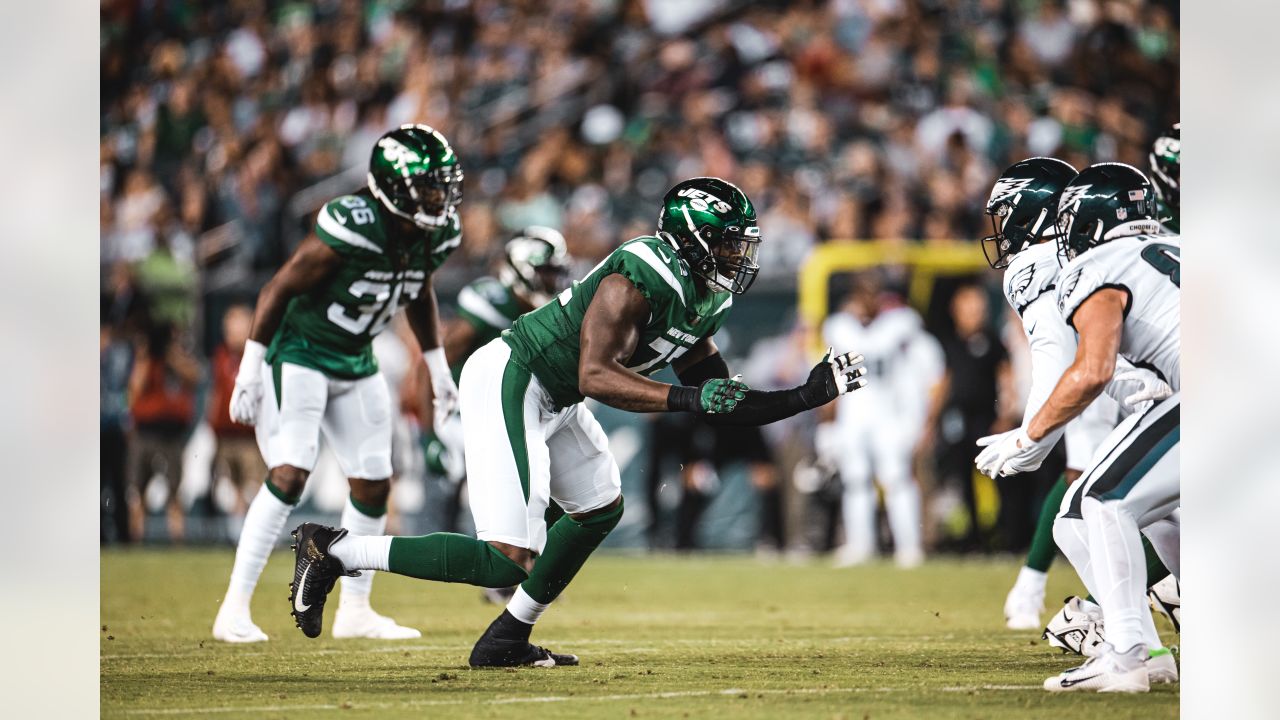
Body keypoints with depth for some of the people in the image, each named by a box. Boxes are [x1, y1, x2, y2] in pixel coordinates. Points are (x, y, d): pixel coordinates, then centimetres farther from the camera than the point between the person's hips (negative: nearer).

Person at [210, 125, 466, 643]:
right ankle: (234, 610, -16)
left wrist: (437, 366, 21)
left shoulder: (437, 235, -6)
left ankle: (354, 611, 20)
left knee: (374, 485, 6)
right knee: (290, 474, -18)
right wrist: (250, 371, -19)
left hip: (356, 365, 8)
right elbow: (279, 289, -21)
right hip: (298, 353, -8)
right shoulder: (353, 228, -29)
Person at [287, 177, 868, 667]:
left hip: (551, 399, 11)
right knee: (508, 563, -16)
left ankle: (506, 641, 28)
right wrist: (686, 399, -34)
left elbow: (724, 402, 15)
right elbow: (596, 376, -30)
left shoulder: (703, 302, 8)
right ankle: (334, 551, -10)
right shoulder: (639, 280, -22)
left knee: (600, 510, 23)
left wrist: (810, 395, 9)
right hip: (507, 383, -11)